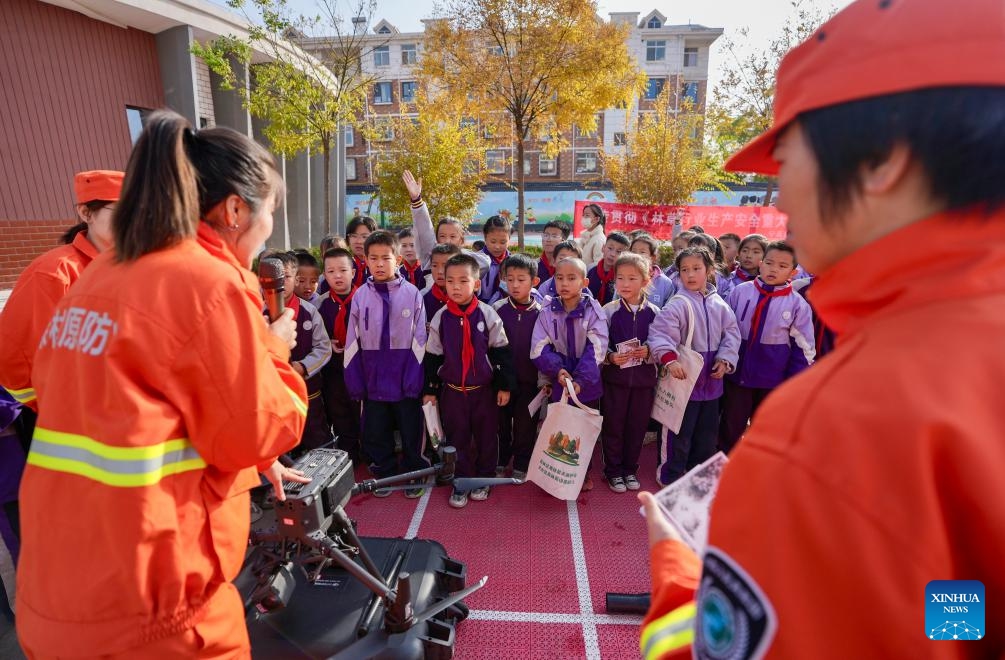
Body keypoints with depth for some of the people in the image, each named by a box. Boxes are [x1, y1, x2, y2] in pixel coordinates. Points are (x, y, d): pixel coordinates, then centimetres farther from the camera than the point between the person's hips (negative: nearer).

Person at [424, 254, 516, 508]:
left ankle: (484, 479, 31)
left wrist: (505, 386, -4)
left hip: (484, 389, -1)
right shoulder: (440, 318, -5)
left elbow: (501, 352, -4)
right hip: (452, 390, 1)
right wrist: (430, 389, 4)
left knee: (487, 436, 12)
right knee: (457, 438, 10)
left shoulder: (488, 315, -10)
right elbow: (432, 357, 2)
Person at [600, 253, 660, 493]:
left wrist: (648, 351, -15)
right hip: (615, 376, -1)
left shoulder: (654, 312, -1)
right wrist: (611, 357, -20)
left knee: (637, 426, 11)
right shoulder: (609, 311, -5)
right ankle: (613, 471, 23)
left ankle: (630, 469, 30)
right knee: (613, 425, 7)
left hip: (644, 377, 1)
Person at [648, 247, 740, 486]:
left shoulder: (719, 304, 3)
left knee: (708, 428, 19)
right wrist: (669, 359, -33)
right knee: (680, 430, 4)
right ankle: (670, 475, 22)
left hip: (712, 378, 6)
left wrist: (725, 359, -5)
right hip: (684, 376, -6)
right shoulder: (677, 304, -14)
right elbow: (660, 332, -22)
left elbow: (731, 333, 7)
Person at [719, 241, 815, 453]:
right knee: (730, 428, 11)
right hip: (737, 373, 0)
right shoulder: (740, 291, -5)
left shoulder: (797, 304, -7)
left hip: (773, 380, 0)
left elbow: (803, 349, -2)